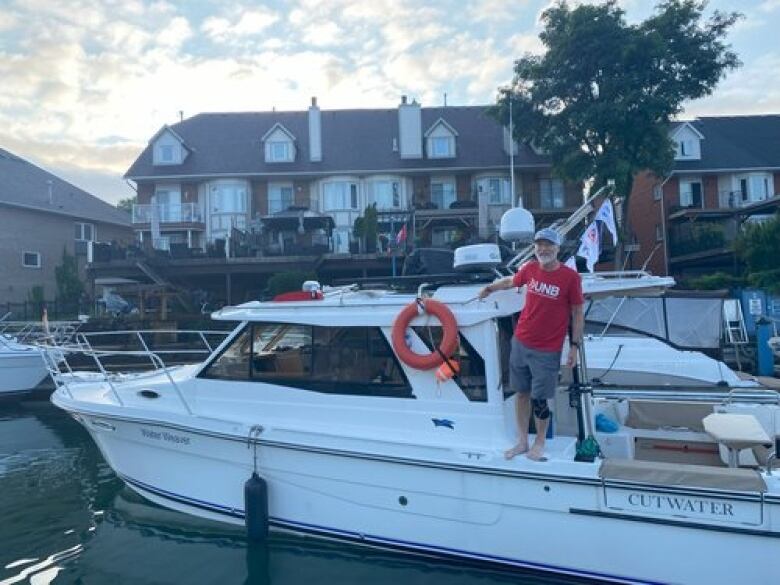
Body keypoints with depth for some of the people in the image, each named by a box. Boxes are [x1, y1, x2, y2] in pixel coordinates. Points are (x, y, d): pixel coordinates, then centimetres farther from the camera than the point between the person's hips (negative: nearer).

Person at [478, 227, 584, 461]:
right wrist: (490, 288, 35)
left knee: (539, 400, 3)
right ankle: (522, 442, 28)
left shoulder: (570, 277, -12)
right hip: (520, 343, 4)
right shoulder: (530, 269, -1)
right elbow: (510, 281, 22)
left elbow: (578, 314, -6)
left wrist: (575, 346, -7)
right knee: (522, 393, 13)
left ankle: (540, 443, 27)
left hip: (547, 351, -4)